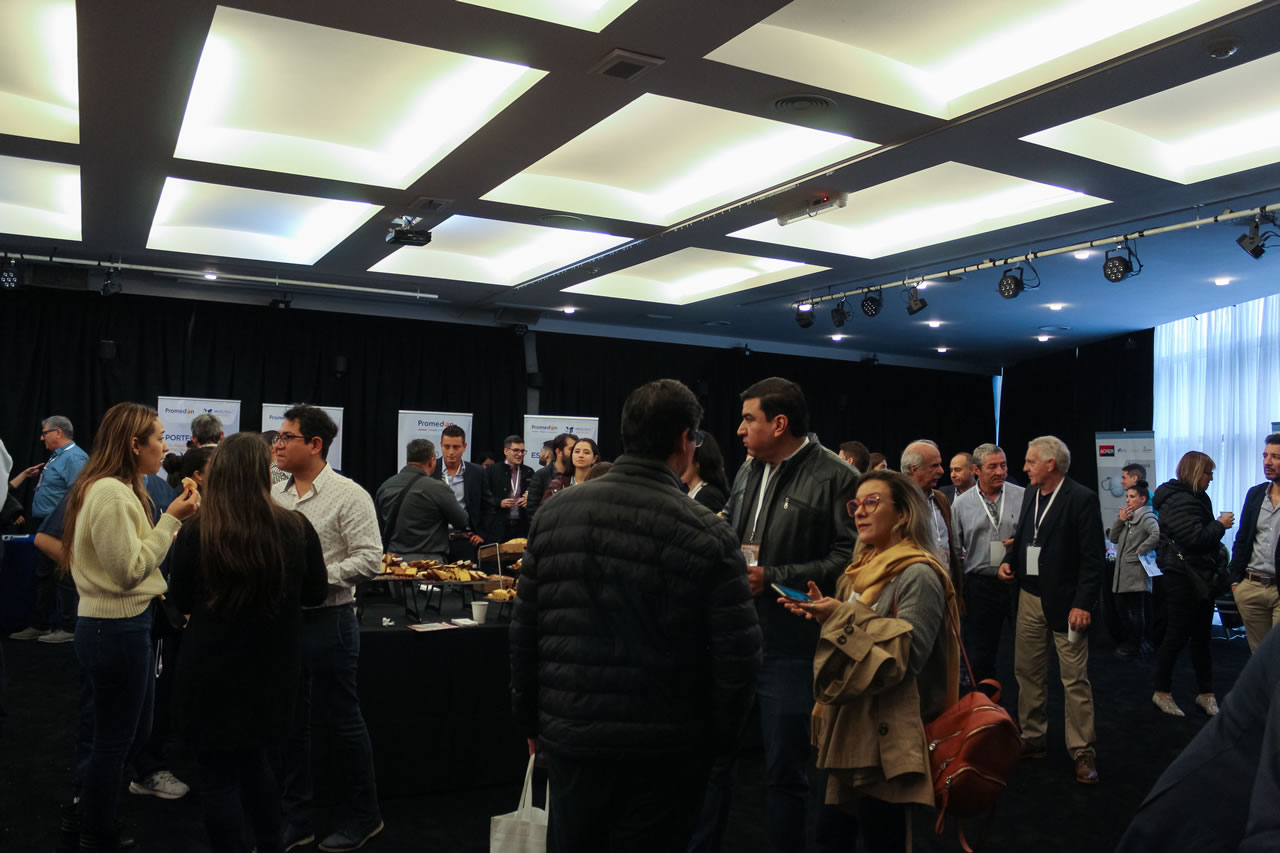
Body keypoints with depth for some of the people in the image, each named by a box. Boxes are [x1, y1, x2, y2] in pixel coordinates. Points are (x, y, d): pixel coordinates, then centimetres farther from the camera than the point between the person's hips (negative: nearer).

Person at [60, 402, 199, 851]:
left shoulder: (118, 489, 11)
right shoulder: (110, 494, -21)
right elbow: (130, 569, -21)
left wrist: (174, 518, 4)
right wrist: (171, 519, -18)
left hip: (108, 624, 10)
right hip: (117, 629, -10)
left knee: (118, 734, 22)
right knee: (113, 741, 5)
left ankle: (87, 814, 37)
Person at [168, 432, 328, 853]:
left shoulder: (196, 532, -16)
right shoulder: (296, 528, -12)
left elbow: (181, 600, 1)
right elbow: (316, 593, 3)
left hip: (213, 673, -3)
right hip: (272, 670, 3)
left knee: (218, 776, 13)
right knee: (256, 761, 25)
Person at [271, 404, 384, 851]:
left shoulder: (349, 496, -11)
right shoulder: (273, 495, 7)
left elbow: (369, 559, -17)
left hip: (327, 621, -6)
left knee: (340, 721, 6)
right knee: (289, 722, 14)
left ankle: (362, 816, 25)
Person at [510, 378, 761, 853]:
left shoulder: (554, 514, -4)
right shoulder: (706, 533, -15)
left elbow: (525, 631, 1)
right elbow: (738, 653, -13)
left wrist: (531, 720, 13)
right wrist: (720, 737, 3)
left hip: (569, 736, 3)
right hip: (664, 750, -3)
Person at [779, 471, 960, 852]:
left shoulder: (918, 575, -13)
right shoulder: (862, 570, 13)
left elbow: (907, 653, -21)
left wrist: (844, 617, -21)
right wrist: (826, 614, 1)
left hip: (886, 736, -8)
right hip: (850, 728, 8)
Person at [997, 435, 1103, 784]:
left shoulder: (1082, 499, -12)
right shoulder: (1031, 495, 9)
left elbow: (1092, 556, -14)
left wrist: (1083, 604, -18)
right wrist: (1009, 560, 3)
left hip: (1065, 602, -7)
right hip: (1030, 598, 7)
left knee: (1075, 679, 0)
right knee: (1027, 673, 13)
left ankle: (1083, 752, 11)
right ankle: (1031, 739, 27)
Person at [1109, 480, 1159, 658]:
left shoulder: (1146, 517, -12)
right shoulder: (1128, 516, 15)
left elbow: (1157, 534, -30)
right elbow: (1113, 538, 13)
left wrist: (1141, 550, -20)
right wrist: (1119, 520, 0)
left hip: (1136, 573, -9)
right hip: (1122, 572, 9)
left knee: (1135, 611, 1)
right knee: (1123, 609, 16)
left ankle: (1133, 646, 11)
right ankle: (1128, 641, 29)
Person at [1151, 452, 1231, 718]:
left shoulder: (1195, 498, 14)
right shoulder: (1179, 501, -17)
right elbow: (1196, 538, -24)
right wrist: (1220, 525, -12)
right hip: (1183, 578, -9)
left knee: (1201, 637, 13)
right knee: (1177, 636, 0)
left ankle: (1206, 694, 21)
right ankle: (1162, 692, 13)